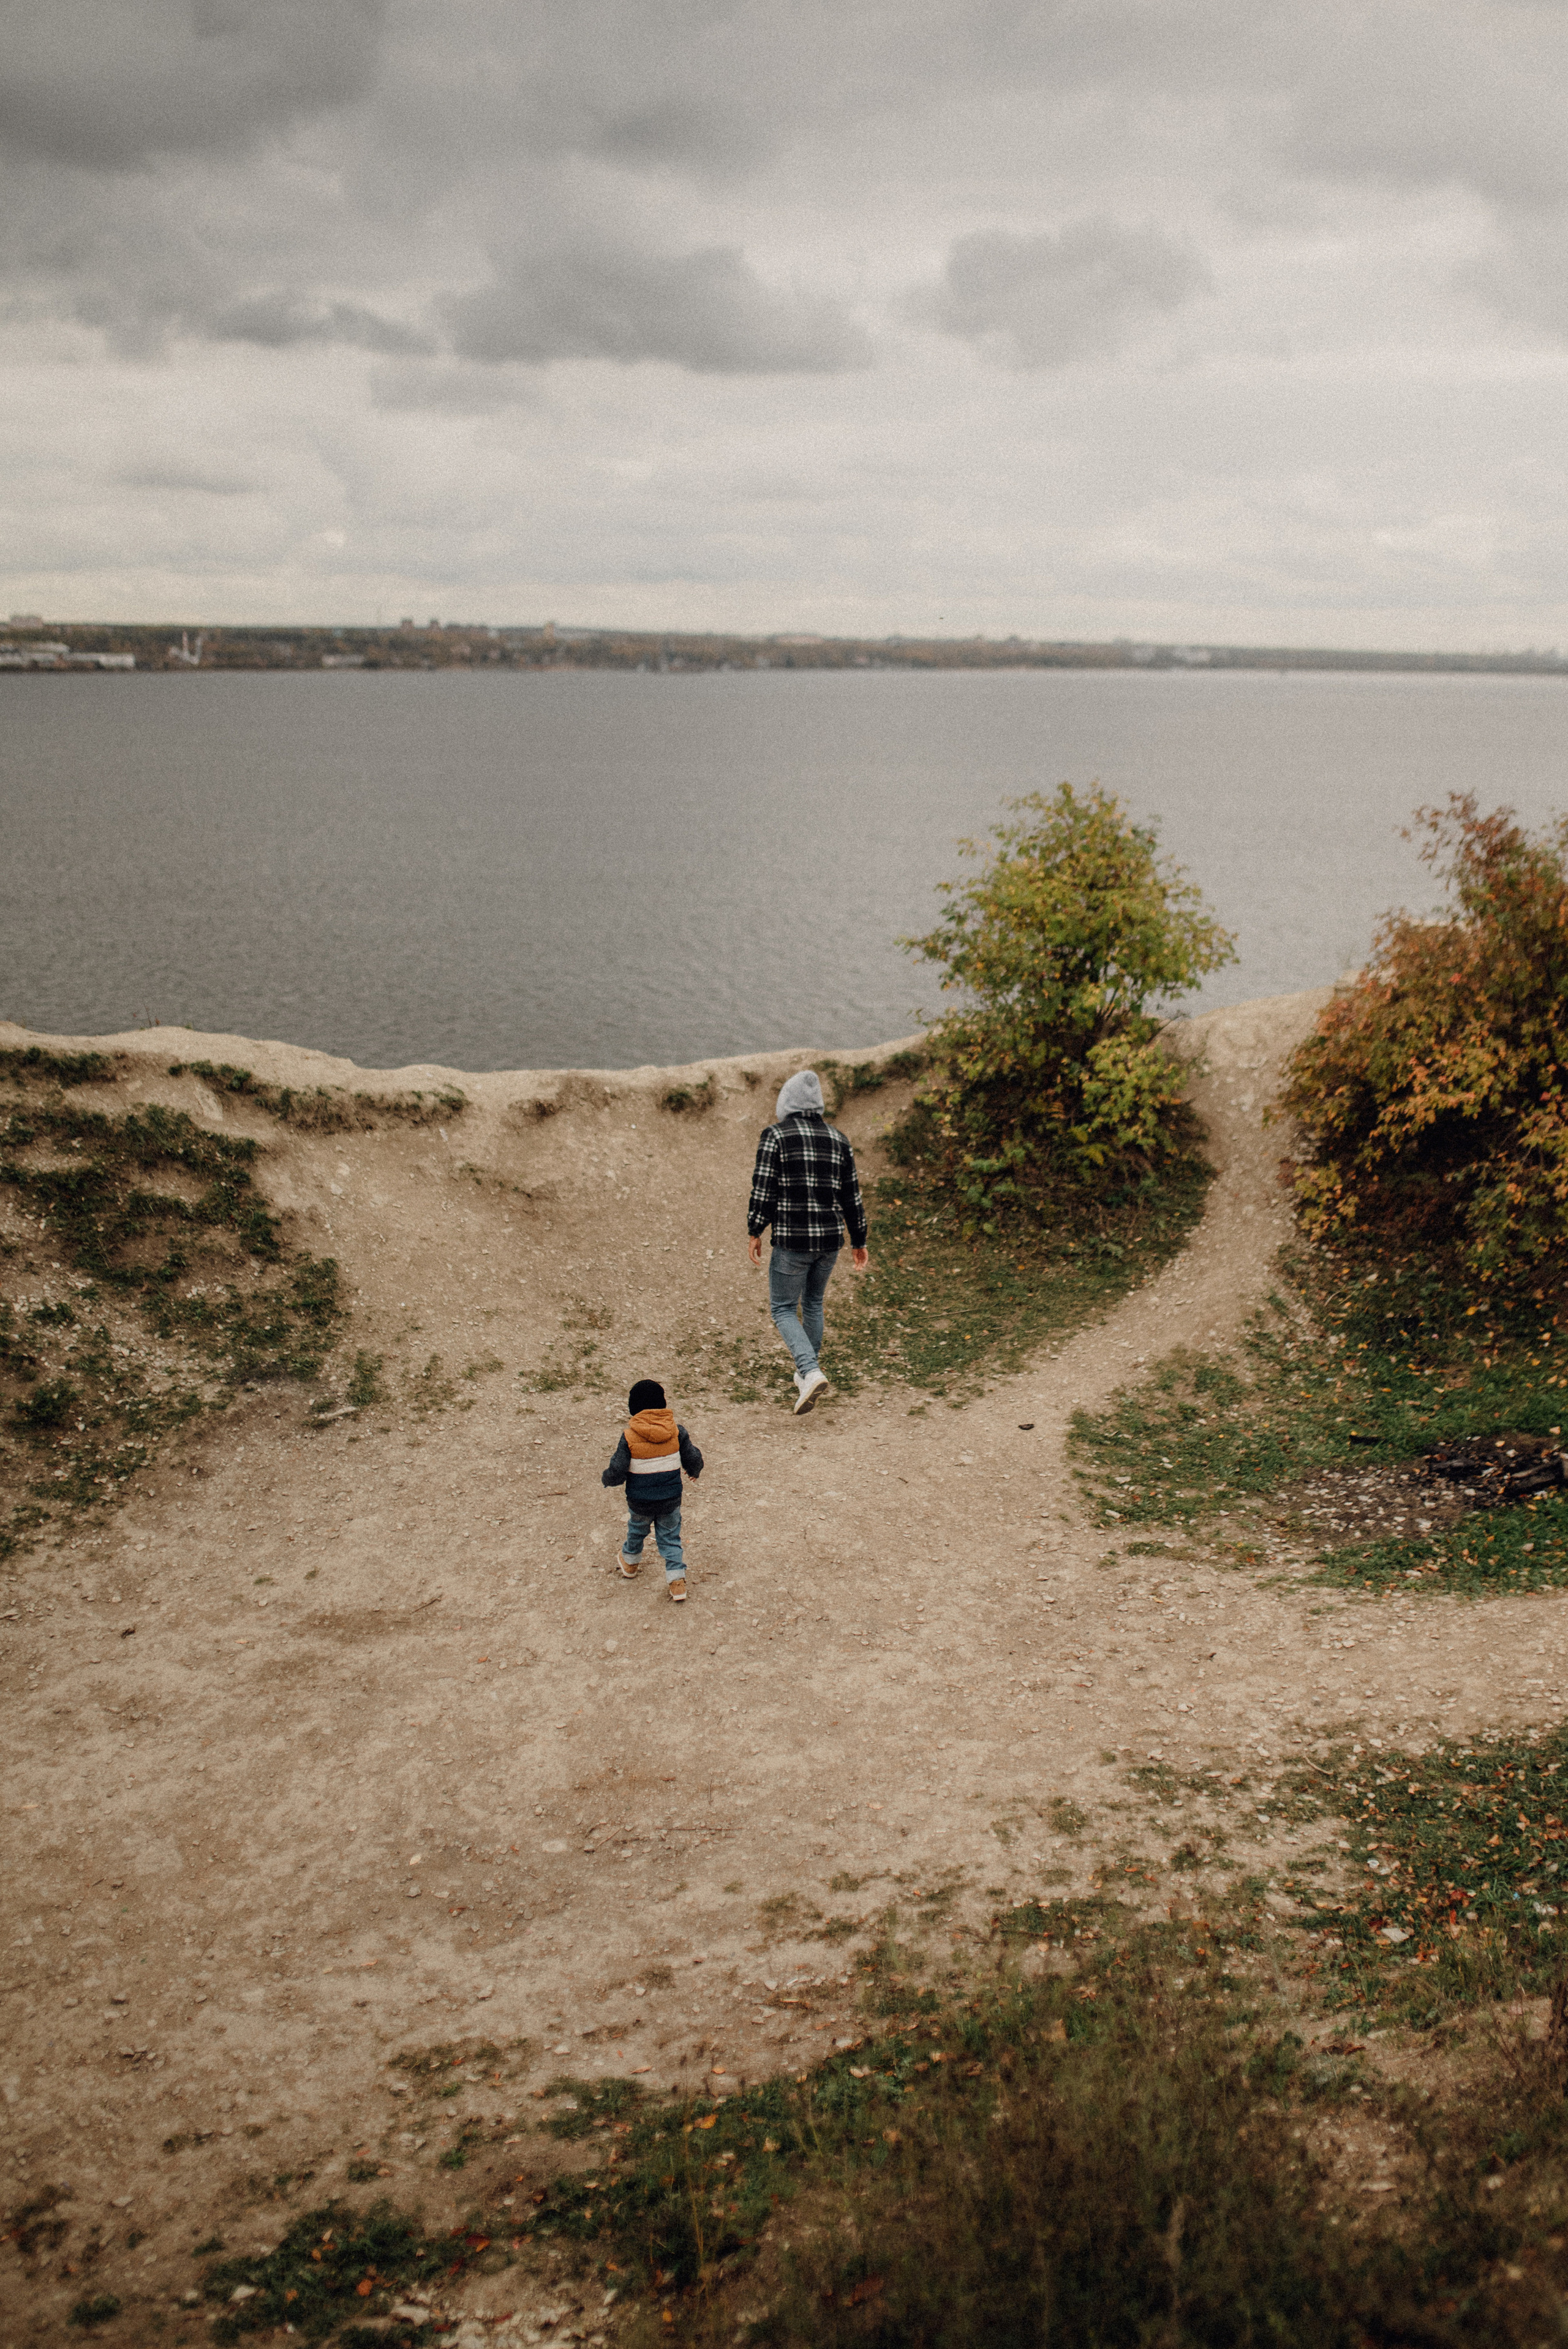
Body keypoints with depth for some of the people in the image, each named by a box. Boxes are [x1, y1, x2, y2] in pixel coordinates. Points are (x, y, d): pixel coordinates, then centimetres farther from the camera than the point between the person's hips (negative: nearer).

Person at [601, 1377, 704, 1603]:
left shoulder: (629, 1437, -19)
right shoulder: (677, 1431, -12)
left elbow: (617, 1473, -17)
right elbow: (694, 1459, -4)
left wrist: (605, 1479, 6)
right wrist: (694, 1473, 19)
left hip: (640, 1502, -1)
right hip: (671, 1500, 1)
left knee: (636, 1531, 26)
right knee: (670, 1538, 18)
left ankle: (630, 1563, 49)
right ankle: (677, 1579, 11)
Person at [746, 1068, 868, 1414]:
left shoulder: (775, 1136, -7)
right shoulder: (838, 1140, 6)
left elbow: (763, 1189, -10)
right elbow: (852, 1196, 9)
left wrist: (755, 1233, -1)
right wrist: (859, 1243, 17)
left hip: (791, 1242, -5)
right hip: (830, 1241, 5)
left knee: (783, 1309, 7)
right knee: (813, 1304, 24)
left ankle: (811, 1372, -14)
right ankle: (805, 1375, 33)